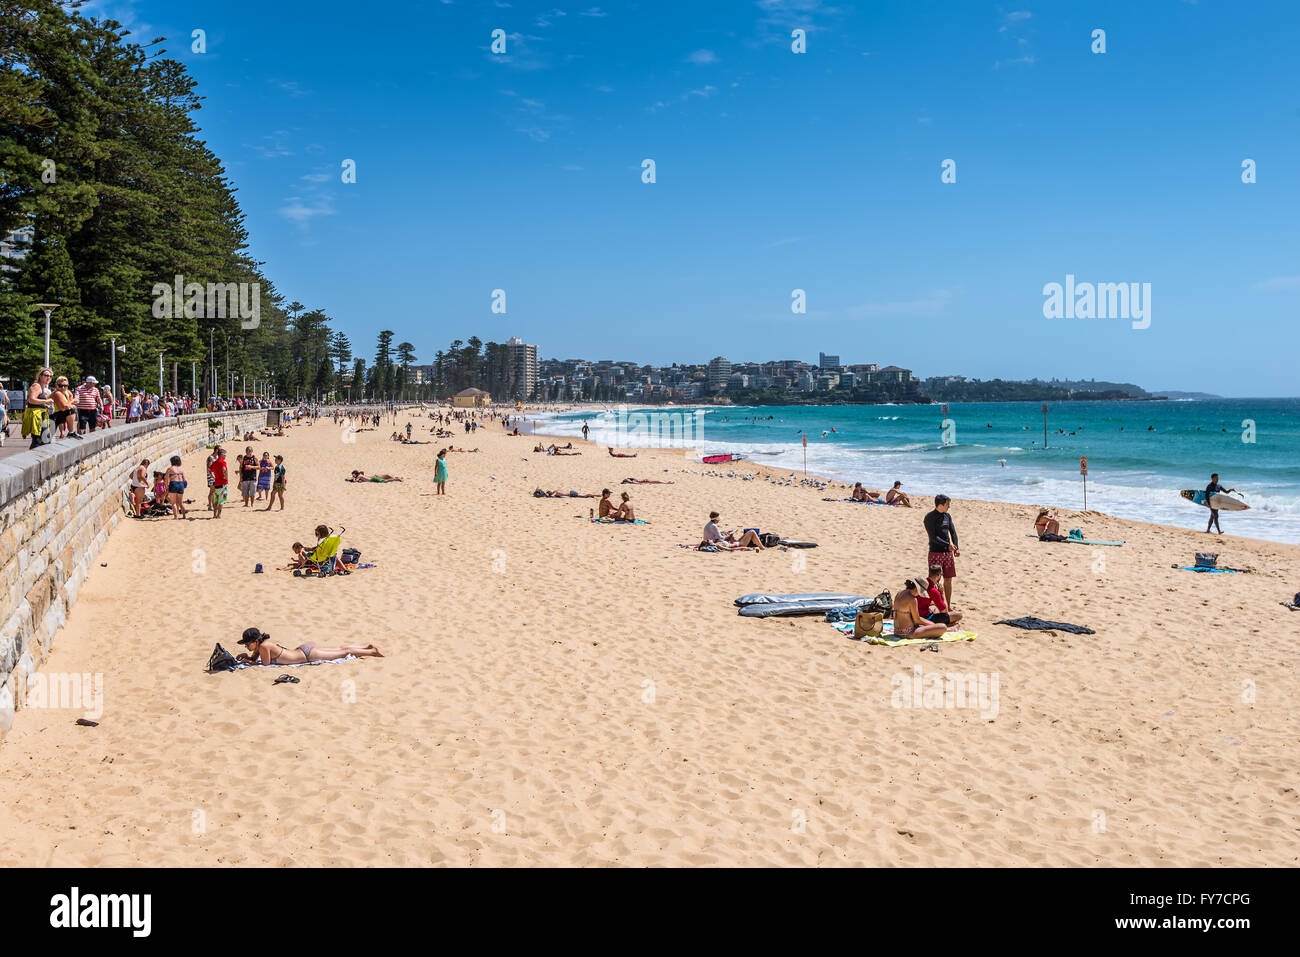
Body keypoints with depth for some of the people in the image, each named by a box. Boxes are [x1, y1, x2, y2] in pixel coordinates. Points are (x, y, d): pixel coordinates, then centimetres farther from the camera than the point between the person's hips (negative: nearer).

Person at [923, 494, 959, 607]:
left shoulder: (947, 516, 11)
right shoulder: (930, 518, -10)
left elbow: (953, 532, 10)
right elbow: (933, 537, -16)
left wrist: (956, 548, -4)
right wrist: (948, 545, -20)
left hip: (948, 553, 6)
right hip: (936, 552, -6)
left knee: (948, 579, 10)